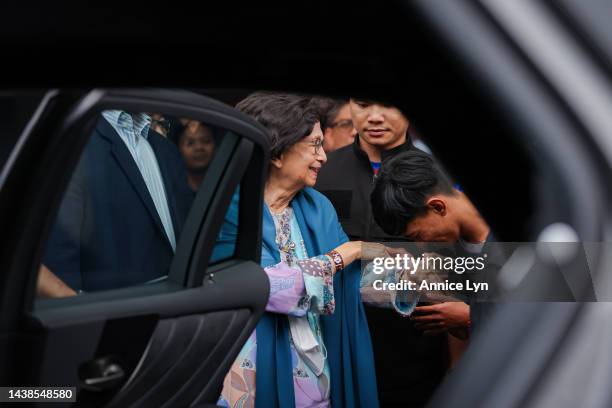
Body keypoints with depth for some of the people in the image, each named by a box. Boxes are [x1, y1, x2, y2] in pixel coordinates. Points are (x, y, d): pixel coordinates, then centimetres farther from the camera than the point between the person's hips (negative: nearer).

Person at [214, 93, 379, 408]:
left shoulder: (318, 207, 4)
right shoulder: (228, 211, -15)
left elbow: (357, 277, 3)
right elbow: (271, 286, -24)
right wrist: (341, 255, -12)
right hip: (253, 378, -5)